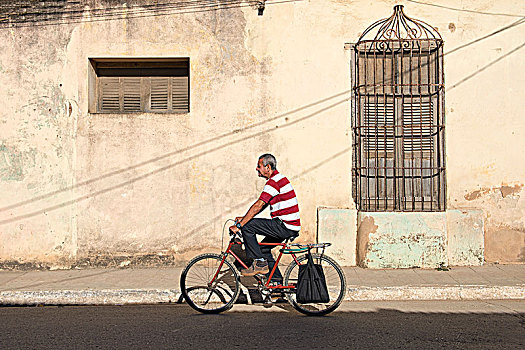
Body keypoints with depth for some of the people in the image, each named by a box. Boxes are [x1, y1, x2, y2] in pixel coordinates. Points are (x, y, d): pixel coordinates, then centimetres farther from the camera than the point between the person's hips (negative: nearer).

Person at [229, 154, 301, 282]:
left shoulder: (274, 182, -15)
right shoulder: (279, 178, 18)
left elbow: (257, 206, -20)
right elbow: (262, 206, 21)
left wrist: (239, 225, -17)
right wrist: (244, 218, 16)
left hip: (285, 226, -10)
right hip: (291, 227, 10)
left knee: (247, 227, -10)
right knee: (263, 248, 21)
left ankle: (259, 263, -3)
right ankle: (277, 280, 23)